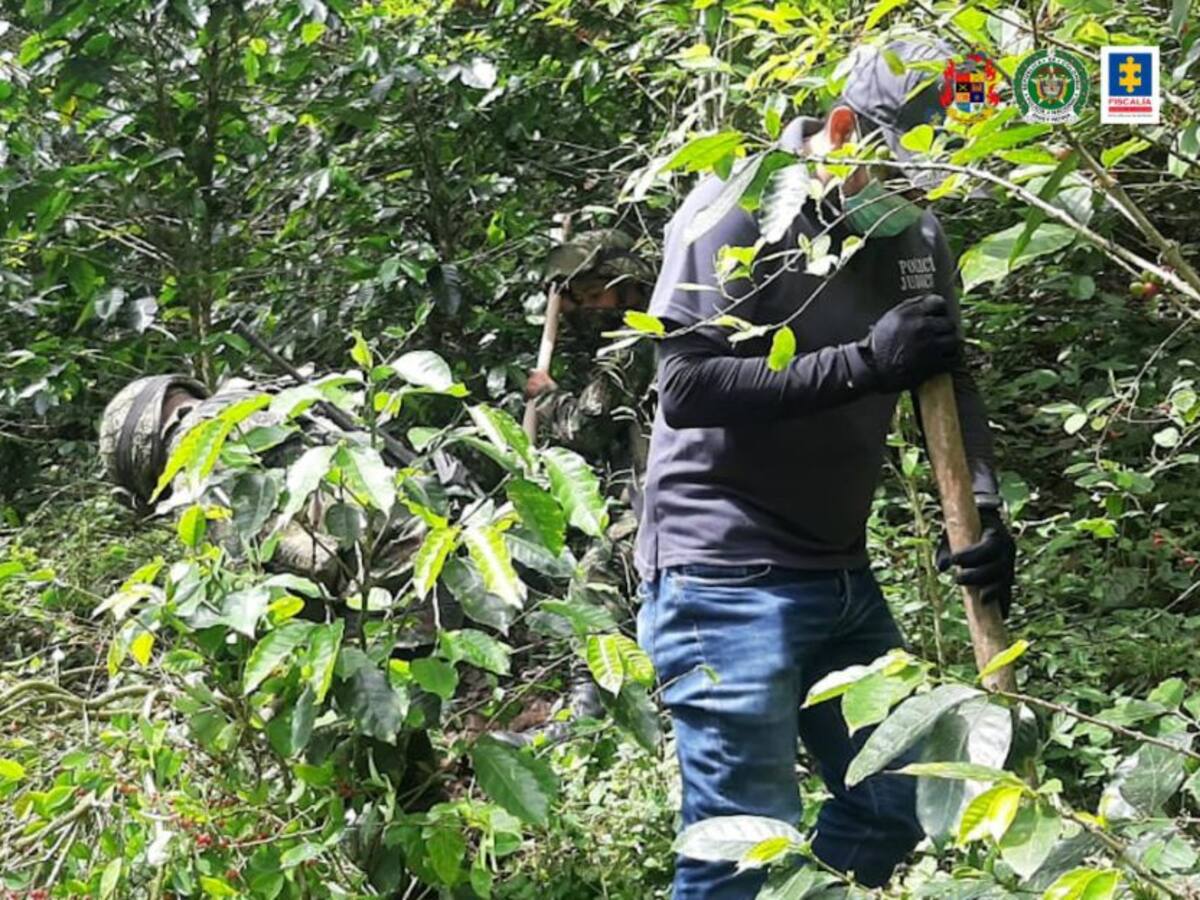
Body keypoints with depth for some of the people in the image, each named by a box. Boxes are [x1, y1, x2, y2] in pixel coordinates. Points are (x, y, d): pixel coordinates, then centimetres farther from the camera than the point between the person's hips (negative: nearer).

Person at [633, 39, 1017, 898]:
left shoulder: (918, 234, 6)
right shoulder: (738, 209, -12)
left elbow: (952, 382, 10)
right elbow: (685, 387, -18)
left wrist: (984, 505, -8)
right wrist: (864, 363, -24)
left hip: (843, 578, 7)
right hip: (726, 579, -7)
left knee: (901, 806, 12)